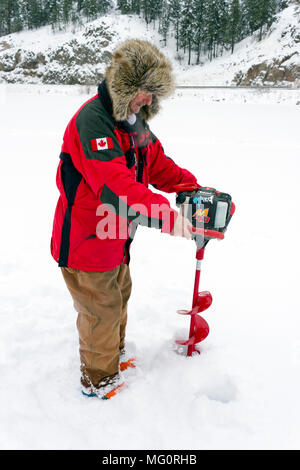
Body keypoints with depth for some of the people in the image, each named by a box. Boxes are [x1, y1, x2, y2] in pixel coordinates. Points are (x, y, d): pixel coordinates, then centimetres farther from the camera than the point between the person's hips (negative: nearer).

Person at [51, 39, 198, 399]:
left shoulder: (134, 119, 7)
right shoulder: (92, 120, -27)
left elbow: (156, 161, 12)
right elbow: (114, 184, -38)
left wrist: (190, 184, -4)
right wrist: (163, 214, -44)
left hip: (114, 235, 10)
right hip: (84, 238, -10)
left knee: (119, 294, 25)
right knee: (102, 308, 6)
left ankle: (113, 354, 51)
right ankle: (99, 379, 31)